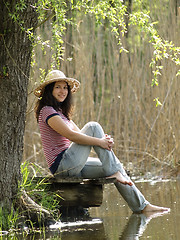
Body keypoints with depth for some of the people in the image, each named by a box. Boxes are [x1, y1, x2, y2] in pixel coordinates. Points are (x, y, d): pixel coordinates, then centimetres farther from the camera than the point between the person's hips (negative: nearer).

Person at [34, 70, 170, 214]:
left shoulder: (61, 112, 23)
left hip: (72, 167, 9)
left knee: (116, 168, 3)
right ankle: (113, 172, -15)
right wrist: (99, 142, -19)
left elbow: (80, 135, 14)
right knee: (93, 127, -15)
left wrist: (105, 139, -5)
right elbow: (71, 135, -20)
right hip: (62, 164, -9)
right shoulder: (47, 111, -9)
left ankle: (141, 206, 4)